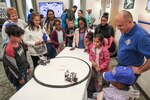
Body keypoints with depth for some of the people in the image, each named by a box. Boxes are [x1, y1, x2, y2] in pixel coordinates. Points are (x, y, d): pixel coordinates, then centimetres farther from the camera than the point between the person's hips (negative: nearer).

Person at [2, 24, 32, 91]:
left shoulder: (18, 44, -3)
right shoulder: (9, 49, -28)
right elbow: (12, 66, -21)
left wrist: (28, 67, 15)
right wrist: (19, 78, -12)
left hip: (24, 71, 8)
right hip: (18, 74, -7)